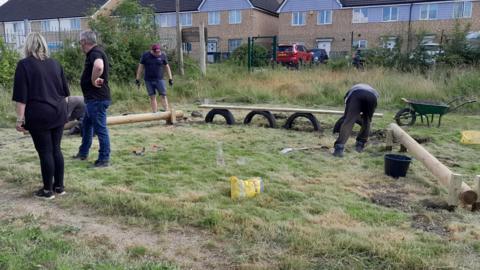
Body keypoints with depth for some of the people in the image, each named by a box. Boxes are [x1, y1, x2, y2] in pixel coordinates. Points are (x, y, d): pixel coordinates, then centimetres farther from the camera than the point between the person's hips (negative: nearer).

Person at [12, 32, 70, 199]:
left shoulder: (24, 64, -5)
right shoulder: (55, 63, 10)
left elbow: (21, 96, -10)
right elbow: (64, 91, 15)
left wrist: (20, 118, -8)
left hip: (39, 115, -5)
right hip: (58, 113, 5)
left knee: (45, 152, 0)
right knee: (56, 149, 12)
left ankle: (48, 190, 8)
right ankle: (59, 186, 17)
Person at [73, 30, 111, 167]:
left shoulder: (95, 53, -18)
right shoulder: (93, 53, 14)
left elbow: (98, 67, -40)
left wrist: (93, 80, -25)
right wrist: (93, 80, 8)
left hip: (97, 99, -11)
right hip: (92, 98, 11)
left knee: (100, 128, -4)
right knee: (86, 125, 22)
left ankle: (104, 159, 5)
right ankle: (83, 153, 36)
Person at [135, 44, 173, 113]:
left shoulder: (163, 55, -1)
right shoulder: (145, 55, -1)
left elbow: (167, 67, 7)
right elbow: (140, 67, 3)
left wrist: (170, 78, 2)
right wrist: (137, 79, 1)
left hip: (159, 79, 0)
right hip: (148, 80, 0)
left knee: (163, 96, -7)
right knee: (152, 97, 2)